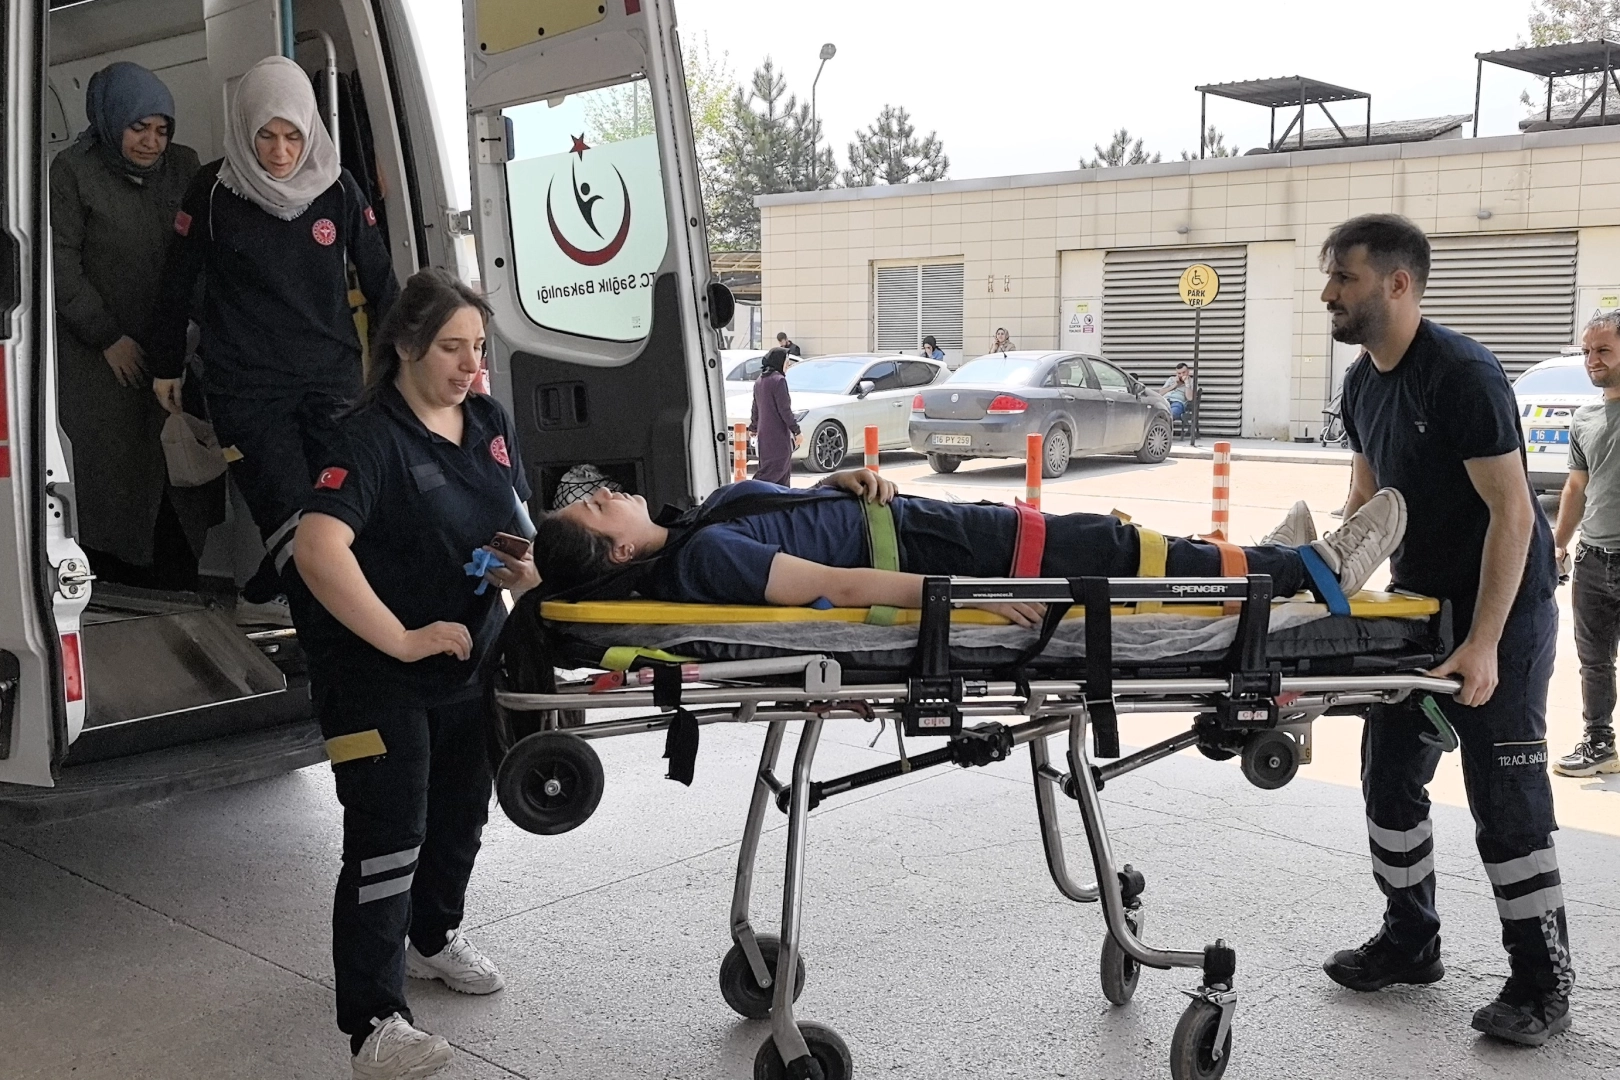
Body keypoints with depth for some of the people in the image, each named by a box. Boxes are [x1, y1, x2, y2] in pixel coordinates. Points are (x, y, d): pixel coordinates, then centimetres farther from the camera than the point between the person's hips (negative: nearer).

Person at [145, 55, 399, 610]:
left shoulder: (336, 187, 1)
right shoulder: (214, 190, -3)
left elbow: (378, 276, 10)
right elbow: (178, 281, 8)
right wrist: (165, 366, 15)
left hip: (333, 379, 3)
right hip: (247, 387, -2)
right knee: (290, 521, -12)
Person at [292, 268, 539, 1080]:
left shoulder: (490, 422, 4)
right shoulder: (372, 438, -20)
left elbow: (518, 522, 15)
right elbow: (318, 549, -33)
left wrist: (525, 572, -8)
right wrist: (401, 640, -31)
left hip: (470, 659, 8)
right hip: (374, 671, -8)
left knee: (461, 812, 21)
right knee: (388, 837, -9)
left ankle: (435, 938, 45)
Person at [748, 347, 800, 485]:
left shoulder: (759, 381, 12)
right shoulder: (779, 380, -14)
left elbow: (756, 408, 20)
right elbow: (784, 410, -17)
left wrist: (753, 427, 32)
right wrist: (796, 431, -13)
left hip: (764, 432, 9)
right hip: (778, 433, -9)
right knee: (776, 467, -10)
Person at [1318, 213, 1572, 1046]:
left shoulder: (1463, 375, -22)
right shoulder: (1362, 381, 4)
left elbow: (1512, 514, -24)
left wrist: (1484, 643, -28)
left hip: (1501, 607, -8)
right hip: (1417, 599, 8)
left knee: (1505, 797, -4)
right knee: (1390, 775, 11)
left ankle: (1542, 982, 10)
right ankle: (1410, 940, 26)